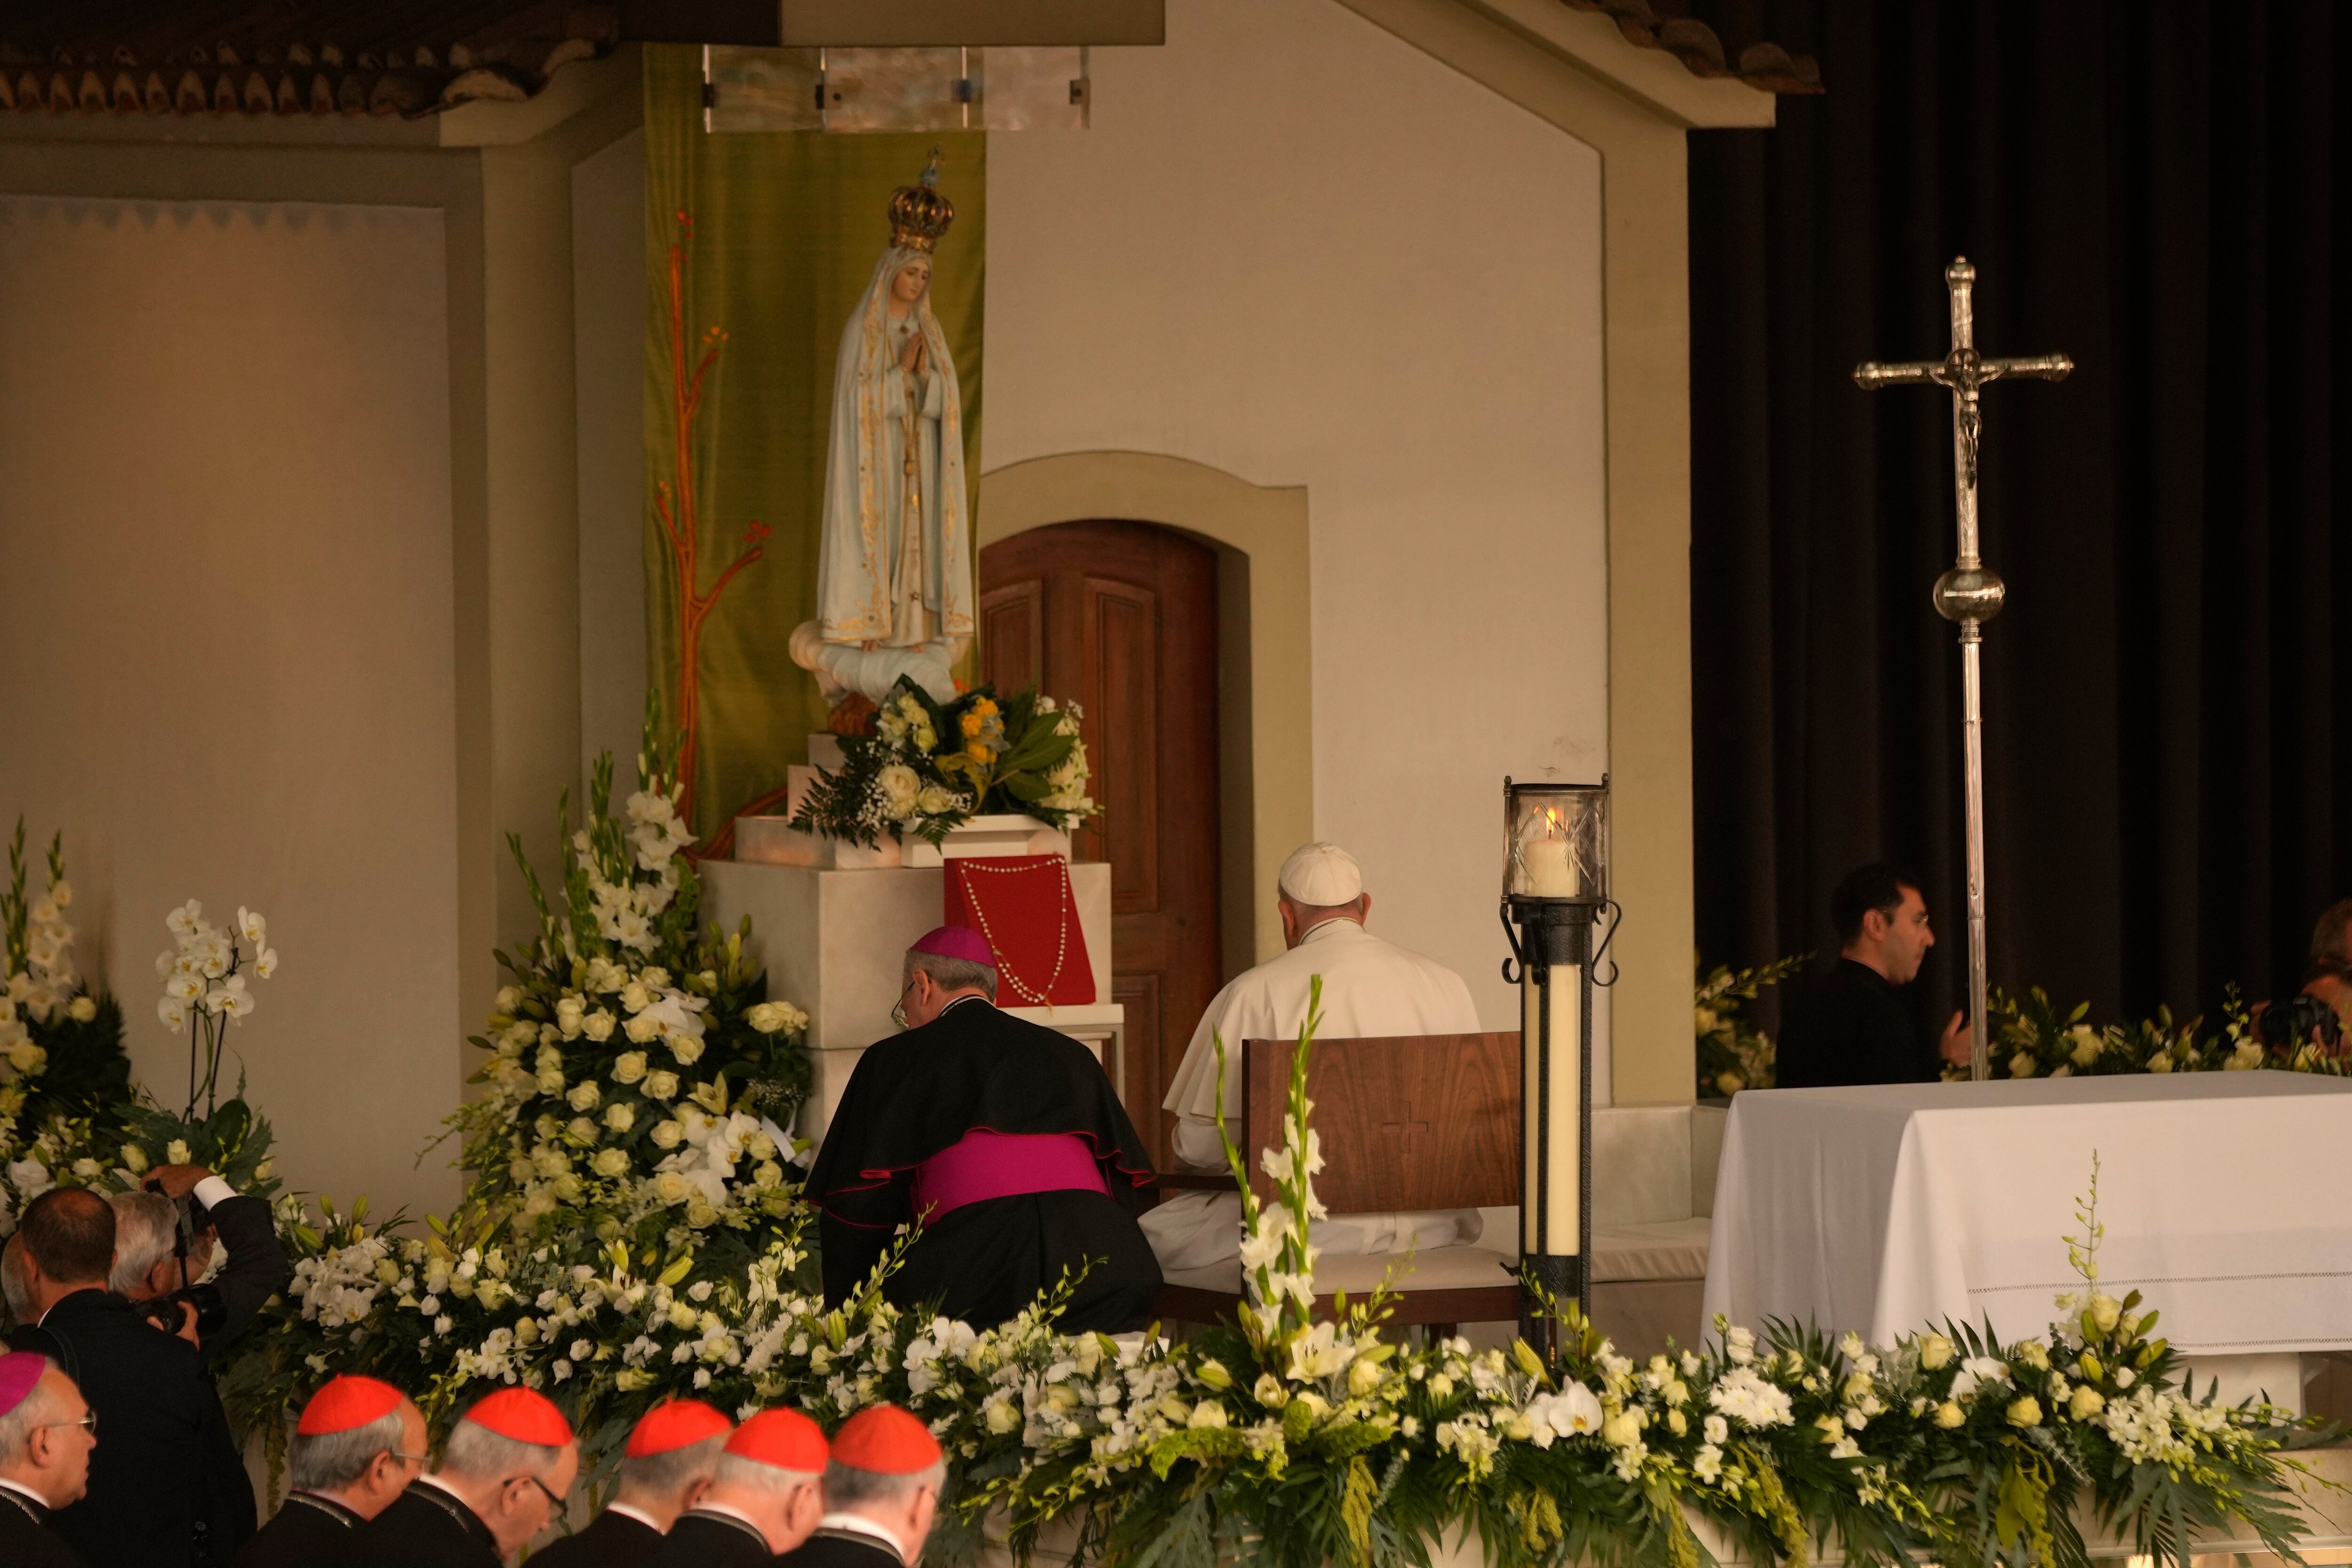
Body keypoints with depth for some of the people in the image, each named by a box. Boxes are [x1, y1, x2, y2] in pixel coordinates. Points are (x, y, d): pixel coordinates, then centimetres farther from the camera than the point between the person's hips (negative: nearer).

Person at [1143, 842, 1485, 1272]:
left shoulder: (1255, 993, -5)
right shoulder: (1448, 985, 6)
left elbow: (1200, 1147, -3)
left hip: (1321, 1230, -5)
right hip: (1435, 1230, 5)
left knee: (1154, 1234, 10)